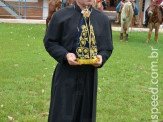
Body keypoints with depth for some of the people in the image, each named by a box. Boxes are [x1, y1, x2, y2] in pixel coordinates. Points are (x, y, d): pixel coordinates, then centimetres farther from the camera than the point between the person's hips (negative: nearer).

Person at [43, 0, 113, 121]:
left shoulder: (103, 19, 3)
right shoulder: (61, 16, -5)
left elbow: (108, 47, 10)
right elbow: (49, 42, -1)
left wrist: (101, 57, -12)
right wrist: (65, 55, -17)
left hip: (90, 76, 3)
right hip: (66, 75, -3)